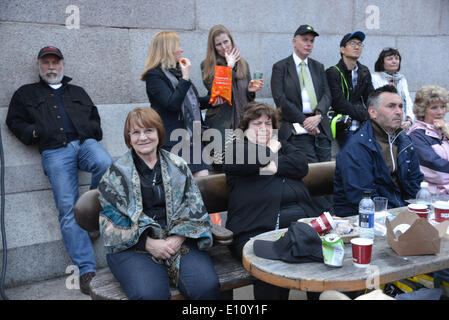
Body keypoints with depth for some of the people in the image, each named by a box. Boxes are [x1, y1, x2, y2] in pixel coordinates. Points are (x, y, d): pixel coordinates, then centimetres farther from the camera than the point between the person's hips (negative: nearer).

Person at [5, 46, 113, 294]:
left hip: (85, 142, 2)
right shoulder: (26, 93, 27)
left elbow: (94, 117, 30)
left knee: (106, 165, -35)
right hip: (55, 152, -2)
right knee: (68, 208, -16)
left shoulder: (77, 92, 31)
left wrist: (92, 130, 6)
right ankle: (86, 269, -19)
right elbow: (14, 121, 20)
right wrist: (33, 132, 0)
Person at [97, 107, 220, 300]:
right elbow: (111, 220, -1)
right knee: (150, 293, -31)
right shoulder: (117, 173, 6)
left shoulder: (178, 166, 13)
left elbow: (194, 207, 9)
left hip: (179, 240, 2)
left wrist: (178, 237, -9)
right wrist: (149, 243, -12)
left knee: (207, 286, -24)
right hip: (134, 246, -2)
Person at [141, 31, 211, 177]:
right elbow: (172, 104, -20)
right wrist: (185, 78, -16)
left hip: (192, 137, 8)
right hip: (172, 141, -7)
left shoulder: (177, 71, 19)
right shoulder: (154, 75, -7)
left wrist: (209, 101, 11)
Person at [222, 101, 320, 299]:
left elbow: (301, 166, 10)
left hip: (301, 219, 4)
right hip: (257, 228, -4)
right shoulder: (236, 147, 18)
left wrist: (273, 165, -1)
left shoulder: (283, 147, 30)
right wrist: (270, 151, 9)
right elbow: (244, 159, -7)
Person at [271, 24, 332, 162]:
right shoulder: (280, 67, 4)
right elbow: (280, 99, -6)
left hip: (321, 128, 5)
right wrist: (304, 122, -11)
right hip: (297, 130, -5)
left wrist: (318, 116, -11)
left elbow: (326, 94, 9)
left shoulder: (318, 67, 19)